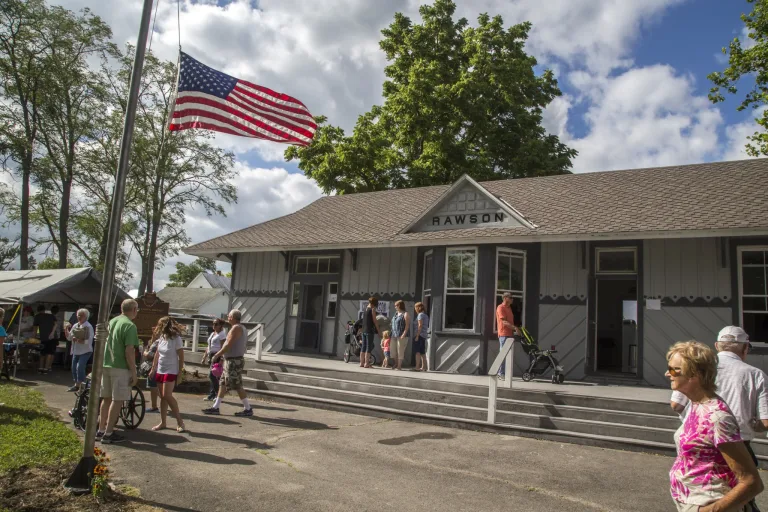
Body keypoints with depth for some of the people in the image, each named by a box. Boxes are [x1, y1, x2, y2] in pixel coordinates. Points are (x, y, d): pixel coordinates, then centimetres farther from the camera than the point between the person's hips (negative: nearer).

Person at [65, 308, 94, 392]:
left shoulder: (88, 327, -11)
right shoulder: (75, 326, 11)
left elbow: (89, 341, -18)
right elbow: (69, 337, 14)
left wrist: (78, 340, -25)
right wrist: (66, 330, 0)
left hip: (85, 351, -8)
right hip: (76, 351, 8)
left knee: (80, 367, -17)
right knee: (74, 368, 11)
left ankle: (79, 384, -9)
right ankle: (77, 384, 24)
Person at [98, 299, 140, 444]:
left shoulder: (111, 322, 11)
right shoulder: (130, 326, -15)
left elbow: (104, 344, 18)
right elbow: (129, 352, -19)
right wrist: (134, 373, -14)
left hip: (106, 365, 8)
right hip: (120, 367, -8)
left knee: (106, 398, 16)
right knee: (117, 400, -1)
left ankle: (101, 430, 22)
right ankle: (109, 433, 2)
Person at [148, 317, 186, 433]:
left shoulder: (176, 339, -14)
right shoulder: (161, 338, 5)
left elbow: (181, 357, -12)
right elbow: (157, 354, 15)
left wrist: (180, 373, -13)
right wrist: (153, 369, 15)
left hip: (171, 371, -7)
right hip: (160, 371, 7)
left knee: (167, 395, -15)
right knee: (162, 397, 10)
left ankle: (180, 421, -7)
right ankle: (162, 422, 18)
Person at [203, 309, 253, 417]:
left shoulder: (236, 328, -15)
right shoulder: (242, 328, 16)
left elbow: (228, 345, -21)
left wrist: (216, 355, -15)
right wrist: (221, 355, 21)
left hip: (234, 362, -10)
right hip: (231, 360, 10)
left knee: (237, 386, -5)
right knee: (222, 383, 12)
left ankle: (248, 409, 1)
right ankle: (215, 407, 17)